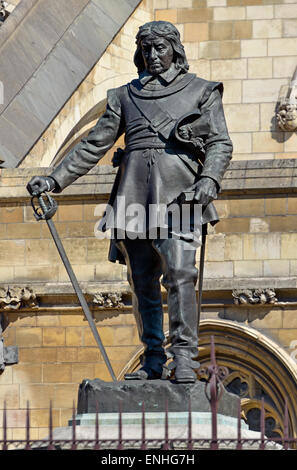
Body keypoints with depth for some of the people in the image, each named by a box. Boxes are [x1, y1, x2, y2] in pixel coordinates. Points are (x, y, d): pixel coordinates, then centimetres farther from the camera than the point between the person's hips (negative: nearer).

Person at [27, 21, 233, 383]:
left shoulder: (201, 91, 12)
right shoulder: (126, 96, 20)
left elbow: (220, 143, 6)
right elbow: (94, 144, 19)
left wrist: (209, 180, -14)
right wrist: (55, 179, 11)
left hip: (178, 192, -3)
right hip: (135, 192, 3)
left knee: (179, 272, -18)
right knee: (142, 279, 1)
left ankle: (184, 358, -17)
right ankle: (153, 360, 7)